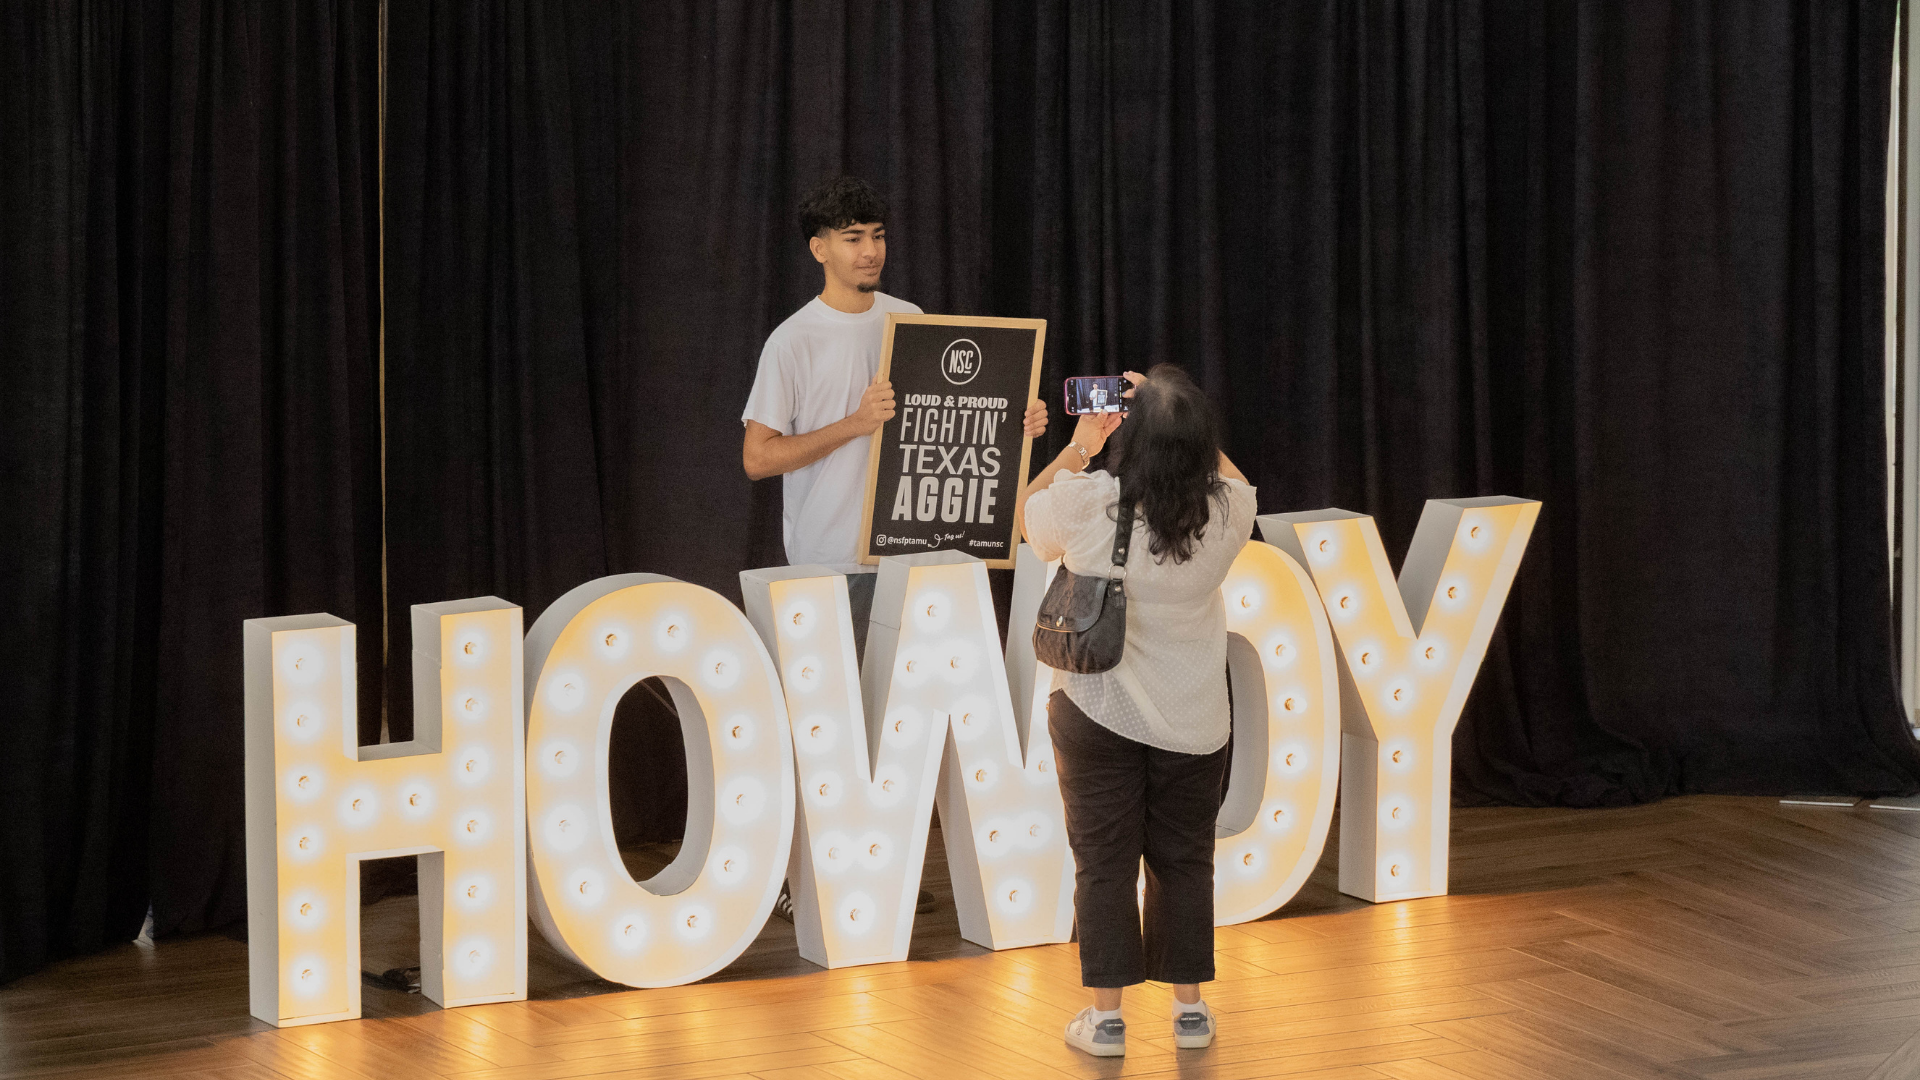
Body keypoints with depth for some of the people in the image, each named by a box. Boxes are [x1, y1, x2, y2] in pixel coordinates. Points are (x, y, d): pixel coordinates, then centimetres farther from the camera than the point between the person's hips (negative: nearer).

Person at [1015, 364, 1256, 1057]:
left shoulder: (1084, 503, -18)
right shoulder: (1224, 513, -12)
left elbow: (1026, 511, 6)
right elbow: (1232, 479, 14)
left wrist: (1078, 448, 10)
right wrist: (1184, 428, 11)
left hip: (1097, 716, -2)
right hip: (1192, 724, 2)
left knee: (1104, 865, 8)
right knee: (1184, 862, 14)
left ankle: (1106, 1016, 11)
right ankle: (1190, 1010, 21)